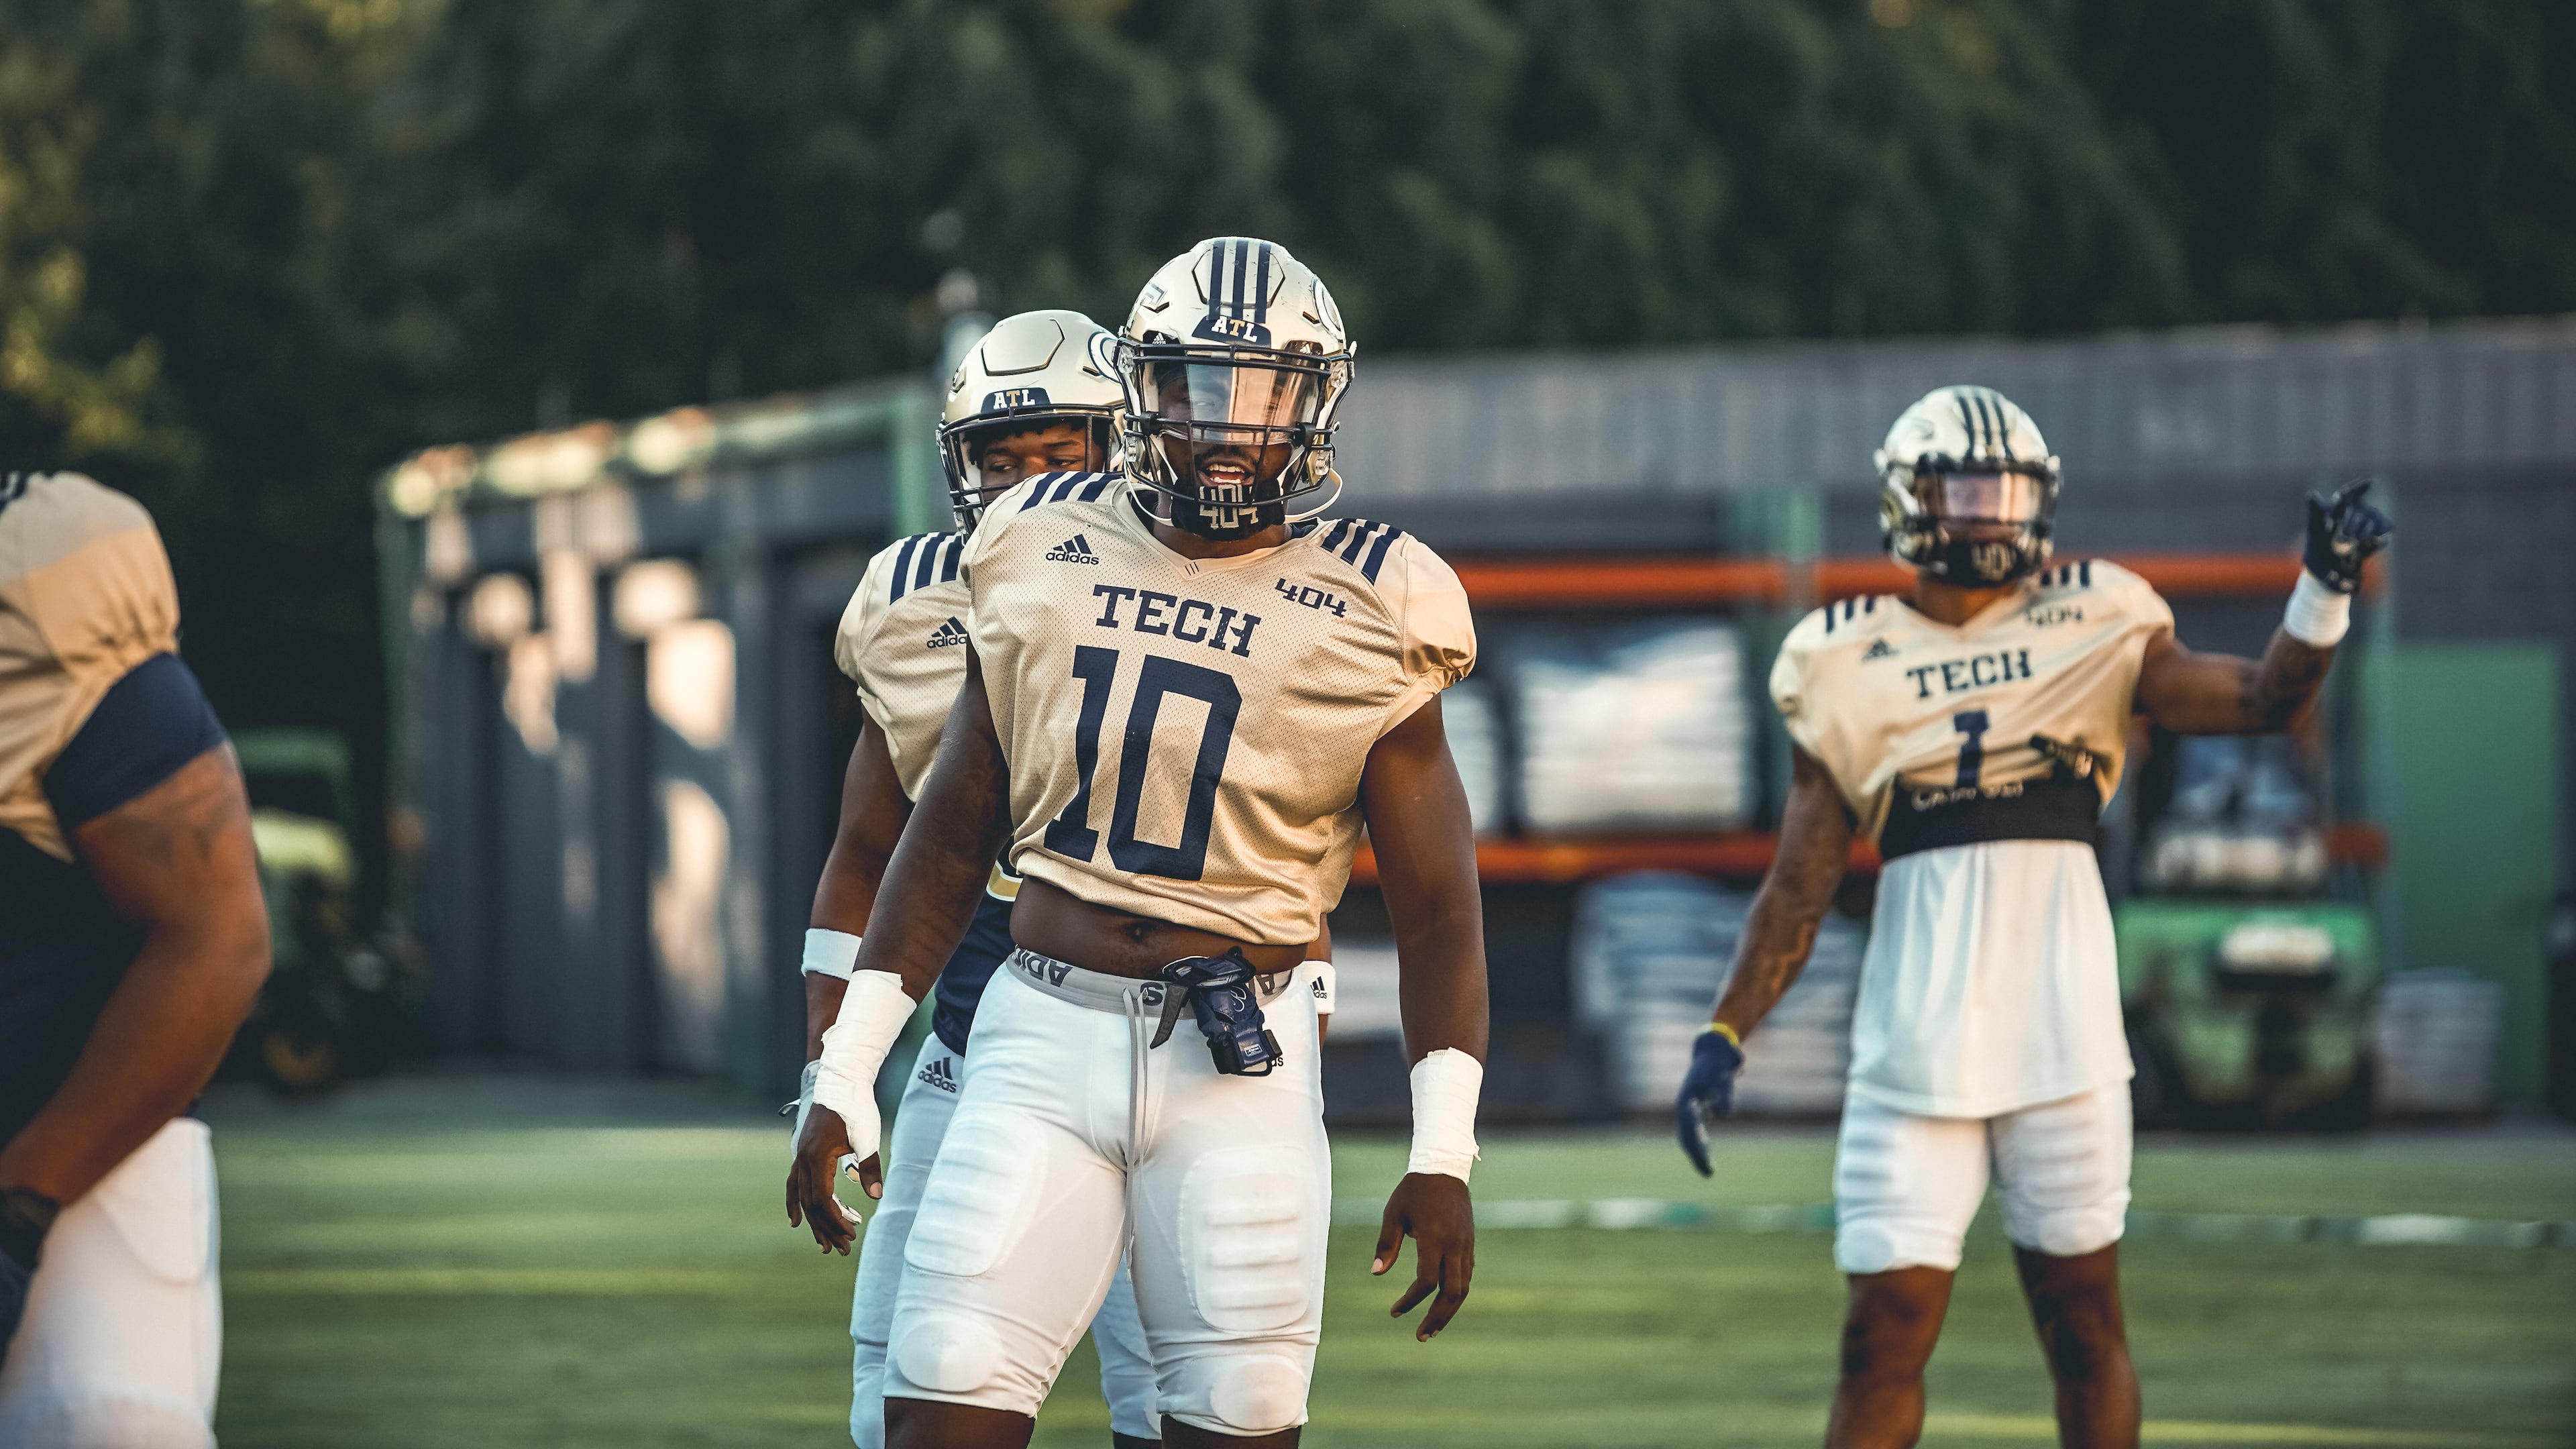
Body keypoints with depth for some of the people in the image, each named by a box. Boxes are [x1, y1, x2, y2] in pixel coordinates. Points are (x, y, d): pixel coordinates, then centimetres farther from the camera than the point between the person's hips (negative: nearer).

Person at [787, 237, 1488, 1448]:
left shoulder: (1362, 615, 0)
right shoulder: (1044, 558, 8)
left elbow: (1437, 907, 3)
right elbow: (950, 839, 15)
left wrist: (1443, 1156, -4)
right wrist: (845, 1077, 11)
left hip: (1238, 1069, -2)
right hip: (1043, 1031, 2)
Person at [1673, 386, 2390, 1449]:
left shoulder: (2089, 631, 8)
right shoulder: (1852, 666, 6)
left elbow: (2265, 700, 2)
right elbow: (1800, 888, 6)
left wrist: (2325, 590, -13)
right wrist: (1723, 1037, -1)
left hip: (2064, 1027, 1)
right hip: (1917, 1030, -1)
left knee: (2081, 1314, 6)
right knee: (1887, 1331, -4)